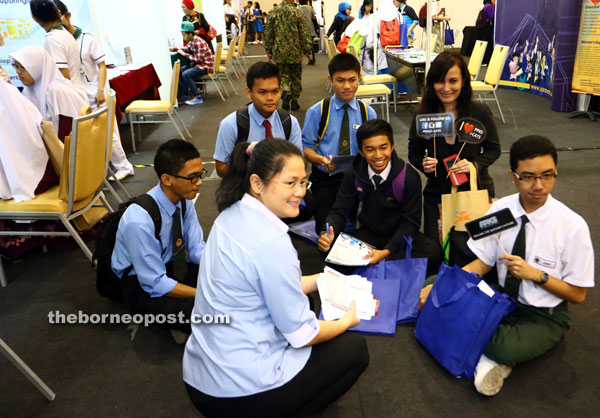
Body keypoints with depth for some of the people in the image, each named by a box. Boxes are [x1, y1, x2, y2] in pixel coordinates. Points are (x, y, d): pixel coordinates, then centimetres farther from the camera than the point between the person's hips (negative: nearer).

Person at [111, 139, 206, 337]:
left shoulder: (184, 200, -11)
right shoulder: (139, 222, -31)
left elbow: (196, 249, -3)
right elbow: (156, 284, -25)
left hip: (173, 265, 7)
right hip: (141, 285, -7)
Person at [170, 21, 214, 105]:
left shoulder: (199, 42, -24)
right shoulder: (191, 41, 3)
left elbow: (199, 59, -25)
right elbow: (186, 48, 22)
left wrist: (184, 54, -19)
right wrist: (174, 49, 7)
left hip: (206, 65, -9)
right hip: (198, 63, 9)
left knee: (186, 74, -24)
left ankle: (198, 97, -17)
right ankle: (186, 95, 7)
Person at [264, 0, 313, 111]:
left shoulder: (274, 12, -1)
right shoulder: (298, 13, -7)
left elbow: (268, 33, 3)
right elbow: (305, 34, -6)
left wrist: (268, 50, 12)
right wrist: (308, 51, 1)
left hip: (279, 52, 1)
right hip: (295, 52, -1)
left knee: (283, 74, 10)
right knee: (296, 77, 12)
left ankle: (286, 92, -19)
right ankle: (294, 101, 16)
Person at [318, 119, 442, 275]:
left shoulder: (409, 177, -14)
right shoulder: (353, 176, -6)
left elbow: (410, 222, -13)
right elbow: (340, 211, -3)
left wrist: (387, 251, -29)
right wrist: (327, 234, -27)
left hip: (400, 236, -1)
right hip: (368, 234, 1)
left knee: (433, 251, -32)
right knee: (330, 246, -25)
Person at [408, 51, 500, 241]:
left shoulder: (480, 112, -11)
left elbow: (493, 149, -1)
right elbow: (414, 153, 3)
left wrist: (474, 165, -20)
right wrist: (423, 164, -19)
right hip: (437, 195, 1)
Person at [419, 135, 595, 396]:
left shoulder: (572, 226, -19)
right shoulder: (500, 209, -9)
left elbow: (578, 295, -8)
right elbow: (482, 263, -1)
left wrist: (536, 275, -24)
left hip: (544, 316, -4)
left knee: (507, 349, -37)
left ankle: (495, 348, -2)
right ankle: (496, 348, -5)